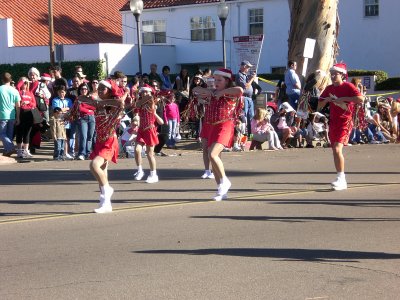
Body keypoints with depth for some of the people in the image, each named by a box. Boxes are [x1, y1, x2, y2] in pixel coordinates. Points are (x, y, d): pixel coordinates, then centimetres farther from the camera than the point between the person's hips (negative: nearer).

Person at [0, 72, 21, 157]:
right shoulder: (14, 91, 2)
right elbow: (18, 106, 3)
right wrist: (18, 118, 11)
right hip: (12, 116, 4)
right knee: (9, 134, 13)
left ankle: (11, 147, -16)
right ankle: (7, 151, 15)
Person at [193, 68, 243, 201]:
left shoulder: (231, 94, -4)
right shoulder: (213, 94, 16)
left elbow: (240, 90, -27)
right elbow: (195, 90, 23)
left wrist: (222, 92, -17)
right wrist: (206, 91, 4)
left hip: (225, 127, -8)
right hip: (213, 127, 8)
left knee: (212, 155, -24)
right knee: (214, 158, 6)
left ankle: (224, 180, -6)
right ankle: (222, 191, 14)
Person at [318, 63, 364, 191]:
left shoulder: (348, 86, -6)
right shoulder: (329, 89, 12)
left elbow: (361, 99, -21)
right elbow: (319, 106, 15)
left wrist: (343, 99, -19)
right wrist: (326, 100, -4)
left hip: (345, 122, -7)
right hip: (333, 122, 7)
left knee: (337, 149, -20)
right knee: (335, 151, 10)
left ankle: (341, 179, -15)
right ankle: (342, 180, 20)